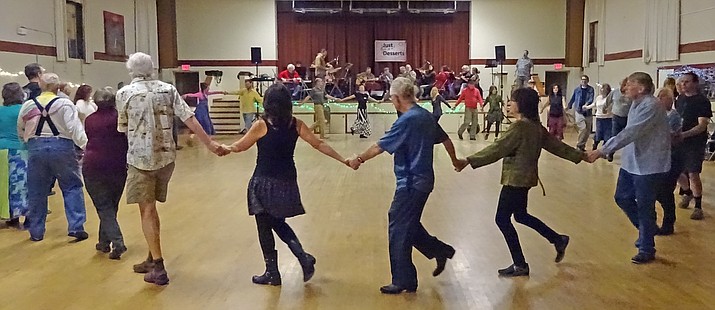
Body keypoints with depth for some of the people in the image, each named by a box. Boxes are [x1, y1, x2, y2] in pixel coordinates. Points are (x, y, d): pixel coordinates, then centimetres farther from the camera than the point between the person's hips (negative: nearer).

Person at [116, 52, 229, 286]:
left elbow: (123, 129, 7)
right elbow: (189, 119, -4)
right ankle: (152, 259, 25)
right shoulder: (168, 89, 3)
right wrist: (210, 144, -2)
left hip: (140, 158, -4)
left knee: (147, 210, 1)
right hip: (166, 156, 4)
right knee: (150, 208, 18)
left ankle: (158, 267, -4)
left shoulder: (124, 93, -3)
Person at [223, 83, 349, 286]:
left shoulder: (262, 125, -12)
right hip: (287, 182, 5)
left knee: (265, 227, 9)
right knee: (279, 224, 22)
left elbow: (240, 146, -1)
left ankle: (272, 273, 16)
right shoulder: (296, 125, -1)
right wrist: (343, 160, 8)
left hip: (264, 182, -5)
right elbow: (319, 145, 1)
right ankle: (304, 258, 6)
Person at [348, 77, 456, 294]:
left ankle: (403, 281, 9)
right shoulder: (427, 116, 7)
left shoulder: (407, 120, -19)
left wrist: (359, 160, 1)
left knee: (398, 230, 0)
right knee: (409, 224, 22)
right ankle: (440, 251, 26)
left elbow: (380, 146, -13)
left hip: (411, 182, -9)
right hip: (424, 179, 9)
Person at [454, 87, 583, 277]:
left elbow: (497, 149, -24)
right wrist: (580, 156, 25)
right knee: (521, 216, 25)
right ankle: (558, 240, 33)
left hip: (515, 179, -10)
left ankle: (520, 265, 8)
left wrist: (469, 161, -27)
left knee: (502, 220, 1)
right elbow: (557, 145, 13)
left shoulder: (519, 128, -19)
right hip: (525, 178, 10)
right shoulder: (536, 127, 8)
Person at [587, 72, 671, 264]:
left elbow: (630, 133, -28)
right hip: (631, 162, 9)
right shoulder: (636, 104, 7)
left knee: (644, 206, 2)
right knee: (622, 198, 13)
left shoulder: (651, 107, -22)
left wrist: (602, 151, -29)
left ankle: (647, 250, 18)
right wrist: (605, 149, 13)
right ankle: (648, 230, 35)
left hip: (648, 164, -9)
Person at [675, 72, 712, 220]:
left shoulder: (702, 101, -12)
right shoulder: (680, 98, 8)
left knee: (693, 174, -9)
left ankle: (698, 207, 4)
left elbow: (702, 125, -18)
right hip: (679, 142, 6)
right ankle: (687, 193, 40)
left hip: (695, 143, -6)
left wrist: (684, 134, -31)